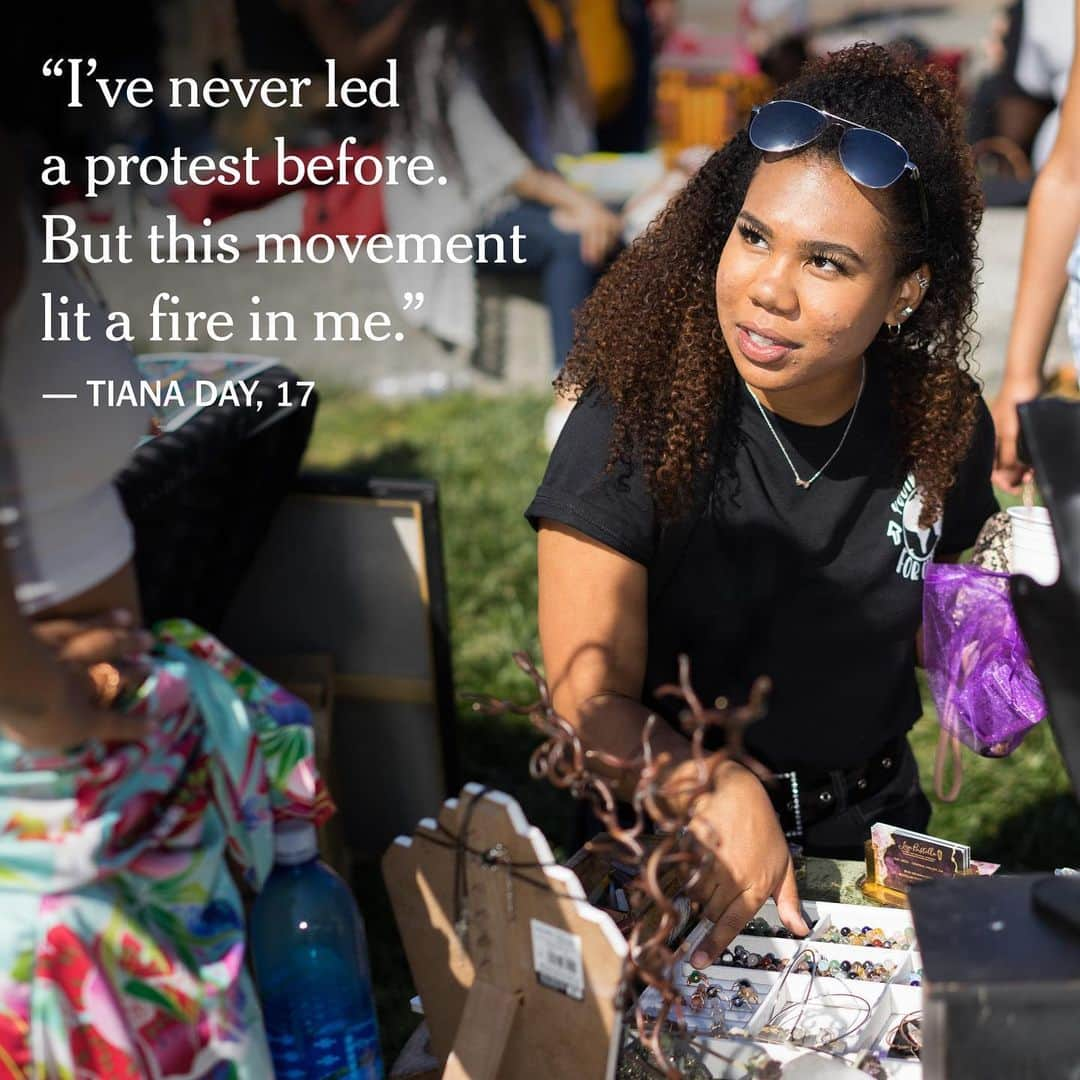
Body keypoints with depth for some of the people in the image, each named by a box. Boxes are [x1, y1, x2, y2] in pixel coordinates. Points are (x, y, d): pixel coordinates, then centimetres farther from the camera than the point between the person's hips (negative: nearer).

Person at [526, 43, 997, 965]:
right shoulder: (633, 425, -17)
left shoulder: (942, 426, -5)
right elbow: (594, 704, -18)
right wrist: (723, 796, -35)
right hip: (672, 845, -3)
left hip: (871, 824, 3)